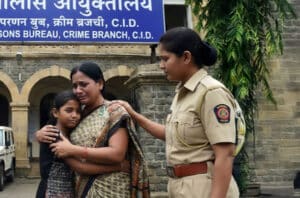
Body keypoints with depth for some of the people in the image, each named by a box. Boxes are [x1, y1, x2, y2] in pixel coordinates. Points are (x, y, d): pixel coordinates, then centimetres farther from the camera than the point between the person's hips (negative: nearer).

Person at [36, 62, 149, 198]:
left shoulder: (115, 112, -9)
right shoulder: (79, 113, 7)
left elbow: (117, 154, -20)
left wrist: (73, 150, -19)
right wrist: (40, 133, -4)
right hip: (83, 186, 6)